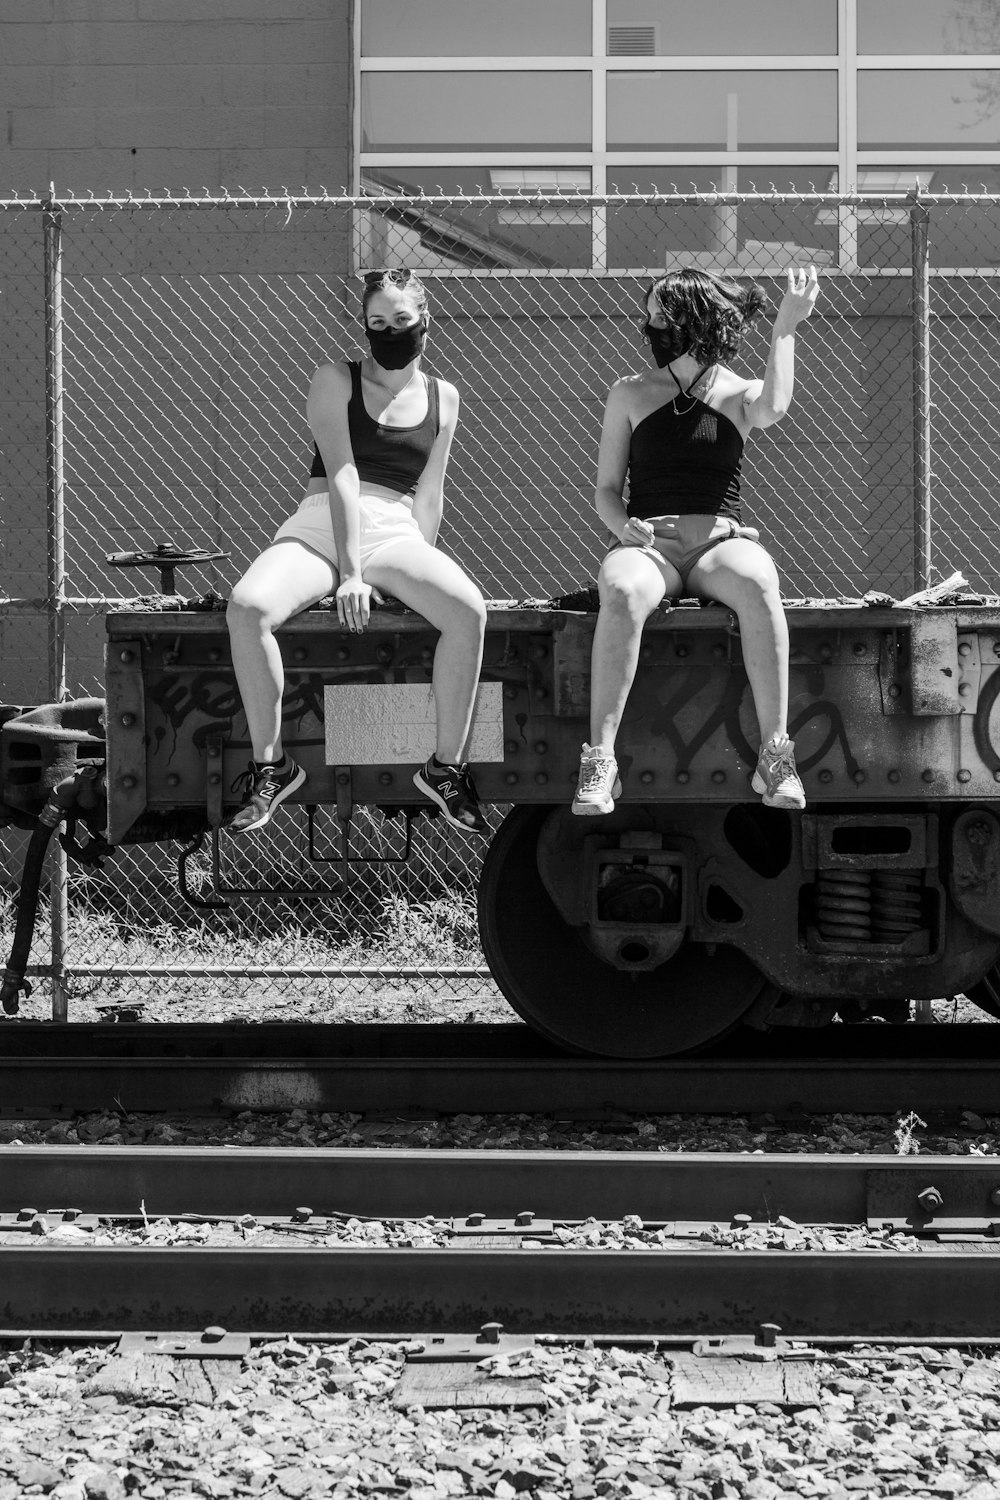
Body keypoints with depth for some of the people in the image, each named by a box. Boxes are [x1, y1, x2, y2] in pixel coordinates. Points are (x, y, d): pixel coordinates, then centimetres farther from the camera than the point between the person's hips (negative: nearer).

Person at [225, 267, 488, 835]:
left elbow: (428, 494, 16)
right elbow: (342, 473, -8)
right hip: (322, 527, -2)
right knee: (248, 607, -33)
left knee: (469, 611, -31)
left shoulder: (442, 398, 15)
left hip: (394, 532, 2)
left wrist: (420, 571, 3)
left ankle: (446, 766, -17)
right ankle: (270, 763, -18)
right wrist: (349, 572, -19)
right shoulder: (335, 382, 5)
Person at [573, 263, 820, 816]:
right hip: (648, 545, 0)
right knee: (623, 591, -38)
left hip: (718, 541, 0)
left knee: (756, 581, -38)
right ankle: (599, 761, -41)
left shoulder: (738, 394, 13)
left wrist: (786, 328, -8)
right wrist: (626, 527, -8)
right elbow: (606, 491, 14)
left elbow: (773, 409, -13)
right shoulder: (630, 394, 16)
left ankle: (776, 757, -38)